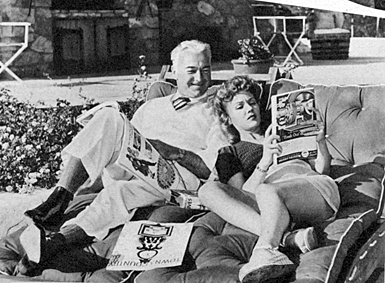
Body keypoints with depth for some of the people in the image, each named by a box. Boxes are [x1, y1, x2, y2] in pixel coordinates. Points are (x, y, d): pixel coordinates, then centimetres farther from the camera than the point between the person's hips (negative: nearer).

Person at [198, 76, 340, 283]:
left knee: (267, 191, -33)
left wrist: (321, 142, 7)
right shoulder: (229, 154, 25)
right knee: (208, 189, -24)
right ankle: (289, 237, -41)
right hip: (274, 206, 0)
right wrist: (265, 161, -10)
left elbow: (322, 170, 27)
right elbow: (242, 196, 5)